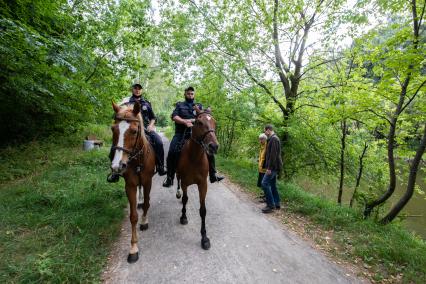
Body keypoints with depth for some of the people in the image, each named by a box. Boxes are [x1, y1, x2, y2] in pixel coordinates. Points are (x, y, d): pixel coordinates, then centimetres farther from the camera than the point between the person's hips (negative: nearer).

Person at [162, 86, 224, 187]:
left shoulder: (199, 106, 19)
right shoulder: (179, 105, 15)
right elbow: (174, 116, -1)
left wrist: (193, 120, -14)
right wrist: (185, 122, -18)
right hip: (181, 134, -1)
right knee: (172, 152, -19)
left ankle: (213, 176, 2)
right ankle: (169, 178, -7)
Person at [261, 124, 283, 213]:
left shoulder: (273, 139, -15)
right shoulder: (273, 139, 17)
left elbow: (273, 155, -22)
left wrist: (269, 168, -22)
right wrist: (269, 167, 19)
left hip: (273, 166, -10)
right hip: (274, 167, 10)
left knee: (265, 183, -11)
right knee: (272, 184, 13)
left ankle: (271, 205, -5)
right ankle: (276, 204, 21)